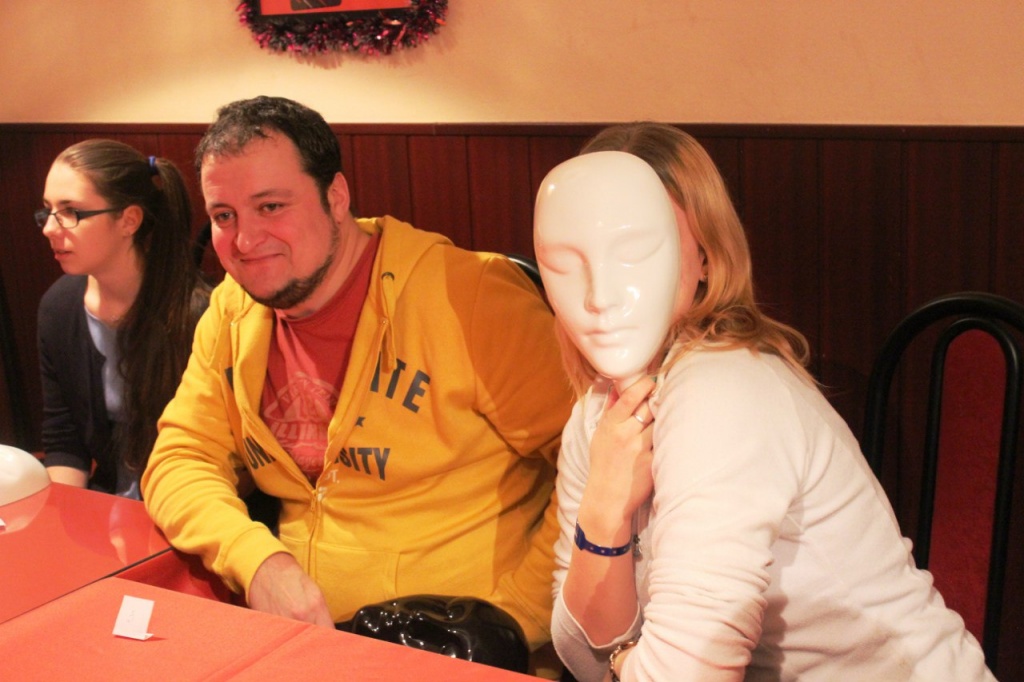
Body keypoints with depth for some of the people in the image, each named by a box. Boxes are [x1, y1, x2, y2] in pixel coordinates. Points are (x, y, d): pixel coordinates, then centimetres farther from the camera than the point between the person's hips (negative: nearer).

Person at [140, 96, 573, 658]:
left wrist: (513, 619, -18)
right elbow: (180, 460, 5)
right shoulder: (232, 313, 6)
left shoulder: (468, 295, -13)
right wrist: (258, 560, -14)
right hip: (299, 632, 5)